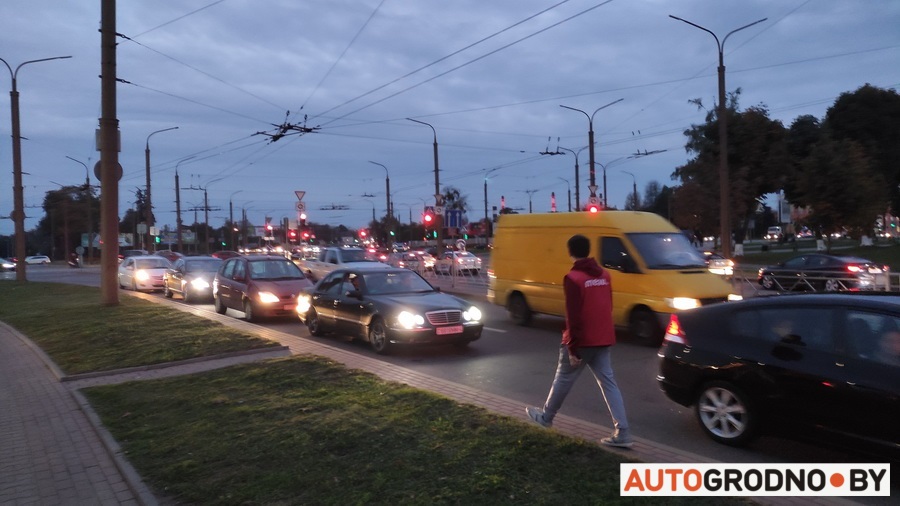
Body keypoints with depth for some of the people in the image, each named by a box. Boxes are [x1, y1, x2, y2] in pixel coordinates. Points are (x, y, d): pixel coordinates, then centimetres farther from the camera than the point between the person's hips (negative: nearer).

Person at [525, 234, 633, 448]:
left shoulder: (573, 278, -16)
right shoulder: (604, 275, 8)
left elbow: (573, 317, -19)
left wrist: (572, 348, -15)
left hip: (582, 341, -6)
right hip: (603, 340, 6)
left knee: (563, 380, 11)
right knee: (608, 383, 6)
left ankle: (545, 416, 30)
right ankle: (622, 433, 2)